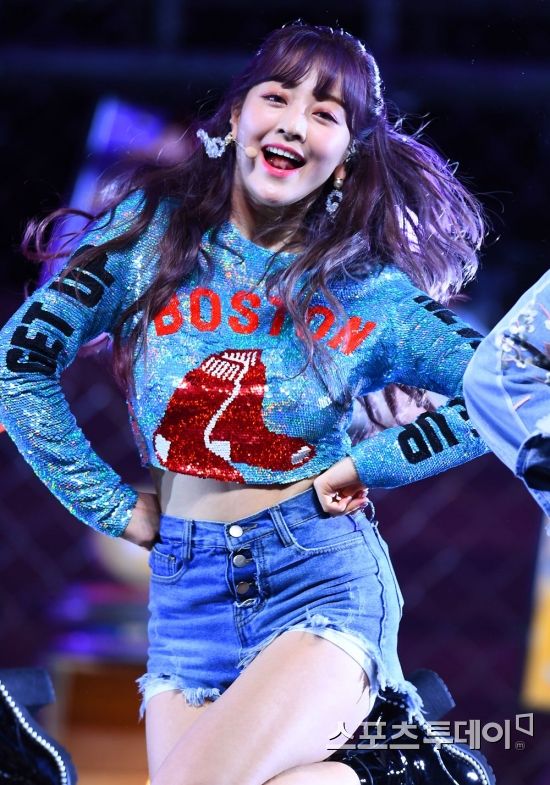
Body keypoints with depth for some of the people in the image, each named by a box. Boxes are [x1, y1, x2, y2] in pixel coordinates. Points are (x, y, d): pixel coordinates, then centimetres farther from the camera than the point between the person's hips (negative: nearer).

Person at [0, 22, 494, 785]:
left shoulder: (373, 290, 0)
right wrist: (115, 508, -1)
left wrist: (364, 465, -7)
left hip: (321, 579, -3)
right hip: (187, 591, 3)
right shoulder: (153, 228, 2)